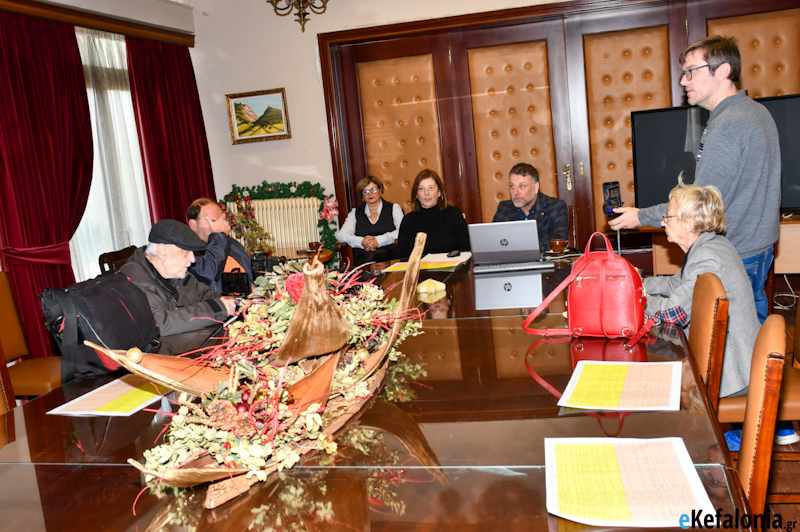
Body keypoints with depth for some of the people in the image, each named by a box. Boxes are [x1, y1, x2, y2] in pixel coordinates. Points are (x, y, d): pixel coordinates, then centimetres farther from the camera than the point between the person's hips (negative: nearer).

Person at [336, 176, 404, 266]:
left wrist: (378, 241, -13)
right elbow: (341, 235, 8)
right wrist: (361, 241, -12)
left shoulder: (393, 208, 16)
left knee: (371, 256, -36)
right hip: (361, 257, 0)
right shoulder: (355, 213, 21)